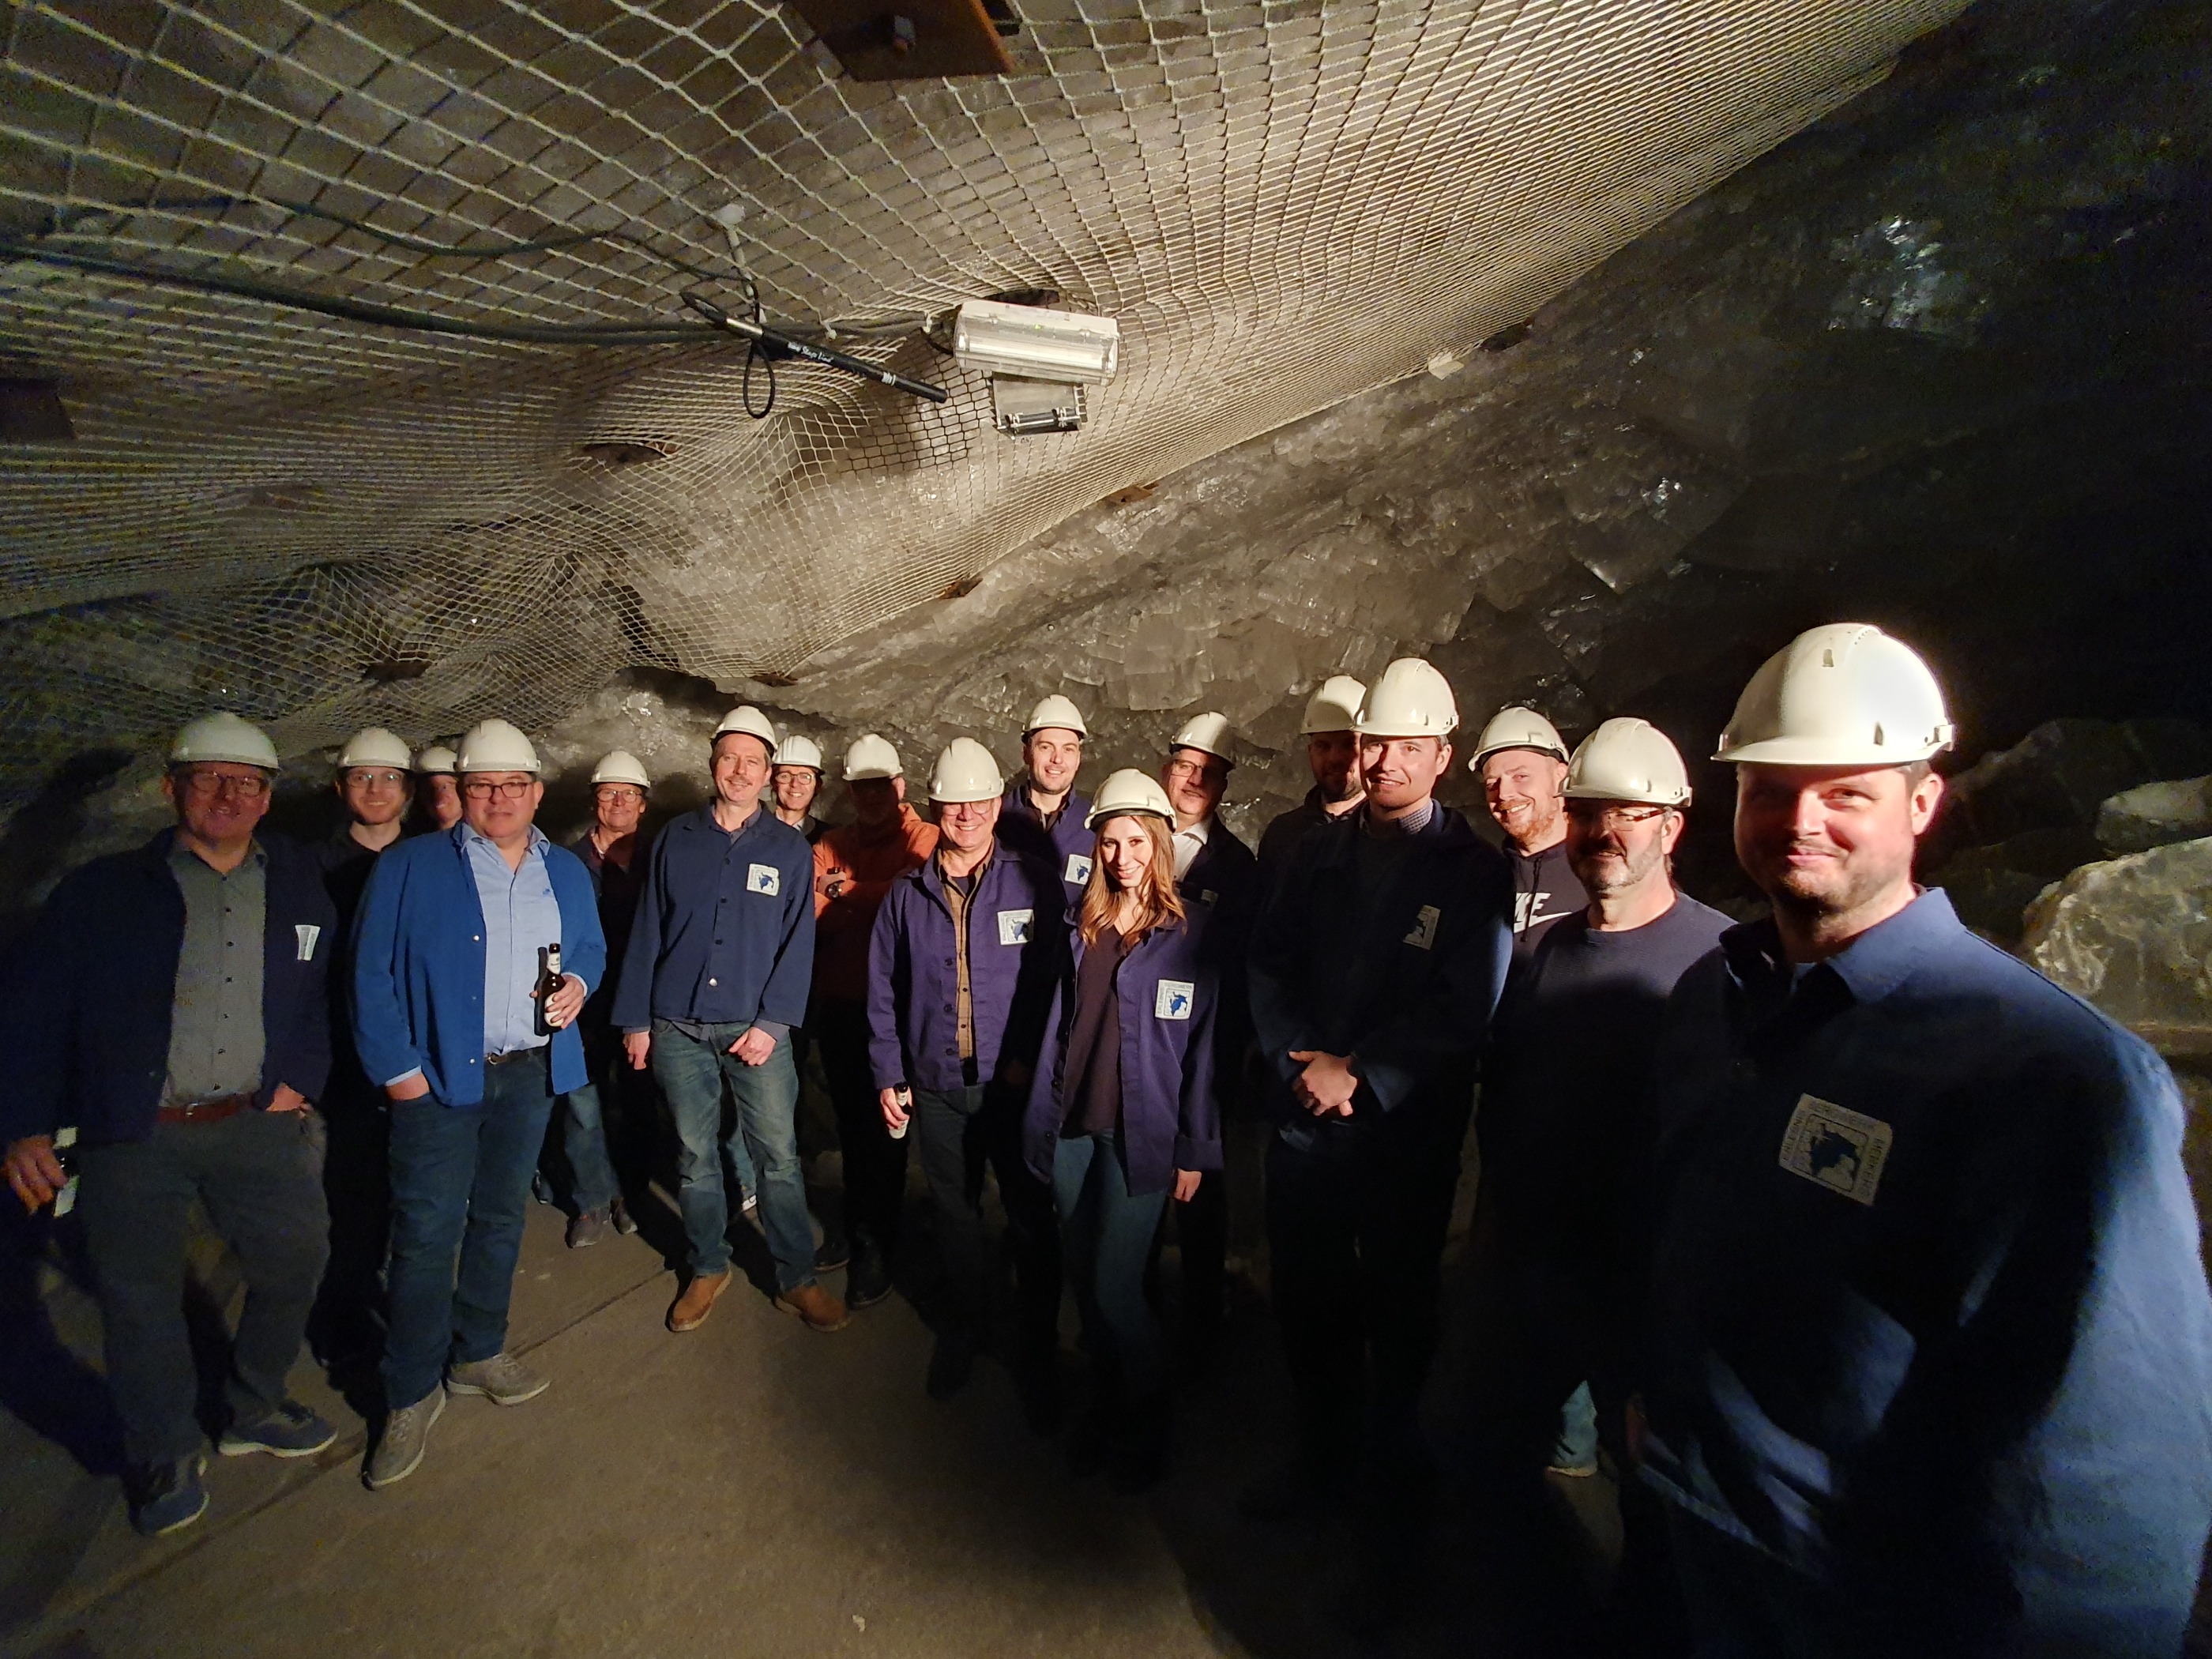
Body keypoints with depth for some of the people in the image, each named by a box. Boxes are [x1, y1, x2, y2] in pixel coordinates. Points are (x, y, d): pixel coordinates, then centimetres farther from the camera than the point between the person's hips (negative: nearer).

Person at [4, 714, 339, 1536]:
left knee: (295, 1266, 10)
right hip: (132, 1135, -2)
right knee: (140, 1300, 7)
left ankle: (255, 1410, 37)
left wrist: (300, 1078, -2)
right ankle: (166, 1455, 31)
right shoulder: (102, 892, -1)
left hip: (259, 1125, 2)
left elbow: (332, 991, 8)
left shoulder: (300, 885, 5)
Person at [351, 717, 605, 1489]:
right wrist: (396, 1067, -12)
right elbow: (373, 974, -6)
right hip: (439, 1077, -4)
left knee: (502, 1218, 16)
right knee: (427, 1234, -2)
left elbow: (592, 946, 19)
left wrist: (579, 981, -4)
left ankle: (478, 1353, 34)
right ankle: (411, 1396, 15)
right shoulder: (409, 868, -4)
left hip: (531, 1074, 4)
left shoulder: (567, 872, 9)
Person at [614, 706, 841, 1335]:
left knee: (779, 1158, -1)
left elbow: (798, 944, -2)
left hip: (756, 1026, -2)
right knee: (695, 1155, 12)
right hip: (677, 1026, 2)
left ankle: (797, 1279, 13)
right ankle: (708, 1269, 29)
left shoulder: (790, 848, 1)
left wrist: (772, 1023, -10)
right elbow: (647, 933, 7)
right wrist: (635, 1019, 4)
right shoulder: (676, 840, 6)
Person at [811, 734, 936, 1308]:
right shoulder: (829, 847, 12)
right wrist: (877, 898, -14)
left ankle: (874, 1246, 16)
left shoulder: (924, 841, -4)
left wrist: (846, 893, -12)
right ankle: (858, 1230, 31)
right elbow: (812, 911, 1)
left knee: (880, 1126, 2)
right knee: (851, 1121, 15)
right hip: (839, 1007, 5)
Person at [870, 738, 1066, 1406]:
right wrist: (888, 1075, 5)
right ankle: (964, 1326, 41)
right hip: (937, 1087, 3)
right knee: (954, 1214, 18)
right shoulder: (907, 895, 4)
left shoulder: (1035, 883, -6)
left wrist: (1033, 1057, -11)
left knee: (1031, 1218, 6)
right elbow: (883, 993, 8)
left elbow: (1059, 978, -6)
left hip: (1015, 1084, -3)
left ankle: (1038, 1346, 27)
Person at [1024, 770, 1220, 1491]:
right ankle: (1108, 1398, 36)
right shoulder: (1083, 927, 7)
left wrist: (1194, 1151, -7)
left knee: (1114, 1287, -4)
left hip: (1140, 1133, -5)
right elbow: (1059, 1025, 8)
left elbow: (1204, 1044, -6)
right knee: (1082, 1277, 12)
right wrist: (1041, 1118, 5)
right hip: (1072, 1127, 5)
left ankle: (1144, 1424, 23)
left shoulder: (1192, 933, -7)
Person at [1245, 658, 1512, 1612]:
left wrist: (1359, 1078, -16)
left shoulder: (1472, 872, -8)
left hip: (1408, 1139, -4)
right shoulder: (1320, 854, 5)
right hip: (1305, 1122, 4)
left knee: (1396, 1320, 11)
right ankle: (1323, 1457, 42)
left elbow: (1463, 1012, -15)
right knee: (1307, 1307, 17)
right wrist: (1300, 1062, -10)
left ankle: (1396, 1506, 33)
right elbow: (1269, 968, 5)